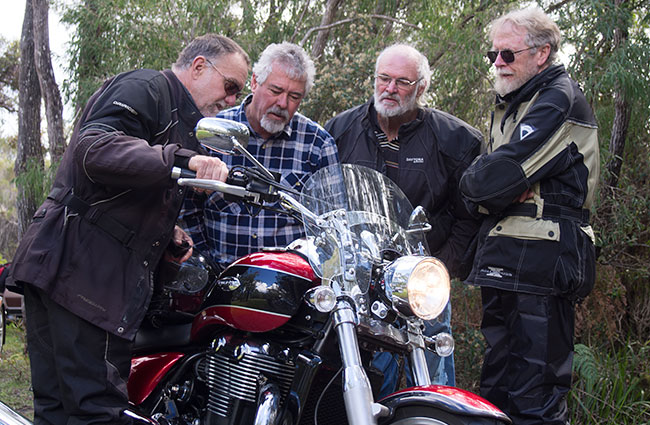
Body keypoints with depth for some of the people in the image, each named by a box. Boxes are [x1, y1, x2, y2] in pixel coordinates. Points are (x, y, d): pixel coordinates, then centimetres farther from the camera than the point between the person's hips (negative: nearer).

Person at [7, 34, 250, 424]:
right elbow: (94, 148, -23)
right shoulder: (147, 87, -4)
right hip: (82, 262, -10)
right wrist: (184, 160, -32)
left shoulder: (180, 120, 28)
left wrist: (167, 230, 13)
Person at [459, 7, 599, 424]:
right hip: (505, 261, 10)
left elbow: (497, 176, -20)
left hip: (539, 260, -10)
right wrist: (485, 186, -4)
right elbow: (479, 188, 19)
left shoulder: (560, 98, -9)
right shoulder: (511, 105, 23)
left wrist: (470, 181, 1)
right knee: (498, 390, 15)